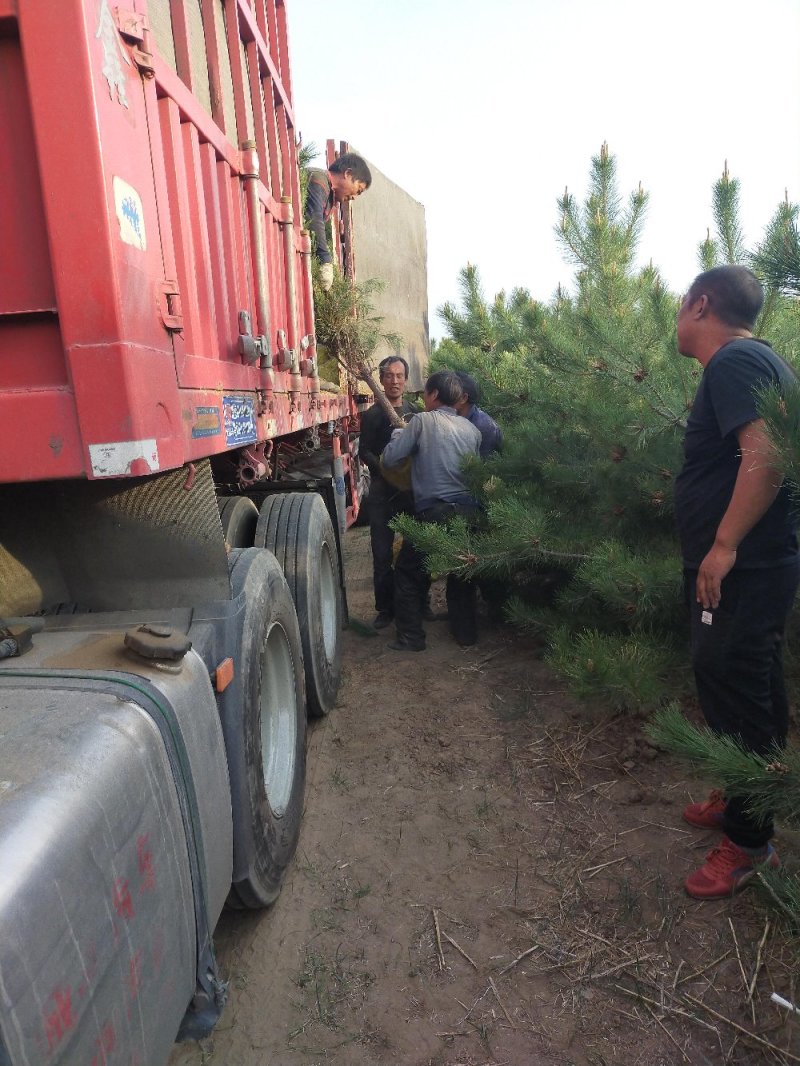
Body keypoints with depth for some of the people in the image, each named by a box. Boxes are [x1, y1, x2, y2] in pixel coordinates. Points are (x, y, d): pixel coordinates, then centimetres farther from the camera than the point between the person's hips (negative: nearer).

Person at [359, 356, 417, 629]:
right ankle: (386, 608, 10)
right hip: (382, 489, -2)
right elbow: (364, 451, -3)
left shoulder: (414, 412, 11)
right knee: (383, 553, -1)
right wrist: (387, 469, -17)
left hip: (412, 487, 3)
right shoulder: (372, 415, 2)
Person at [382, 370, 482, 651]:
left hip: (434, 512, -5)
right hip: (468, 511, 5)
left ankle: (411, 637, 10)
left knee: (408, 571, 11)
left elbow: (390, 458, -3)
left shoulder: (422, 421, -4)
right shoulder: (471, 429, 10)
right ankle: (466, 632, 27)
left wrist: (398, 433, 14)